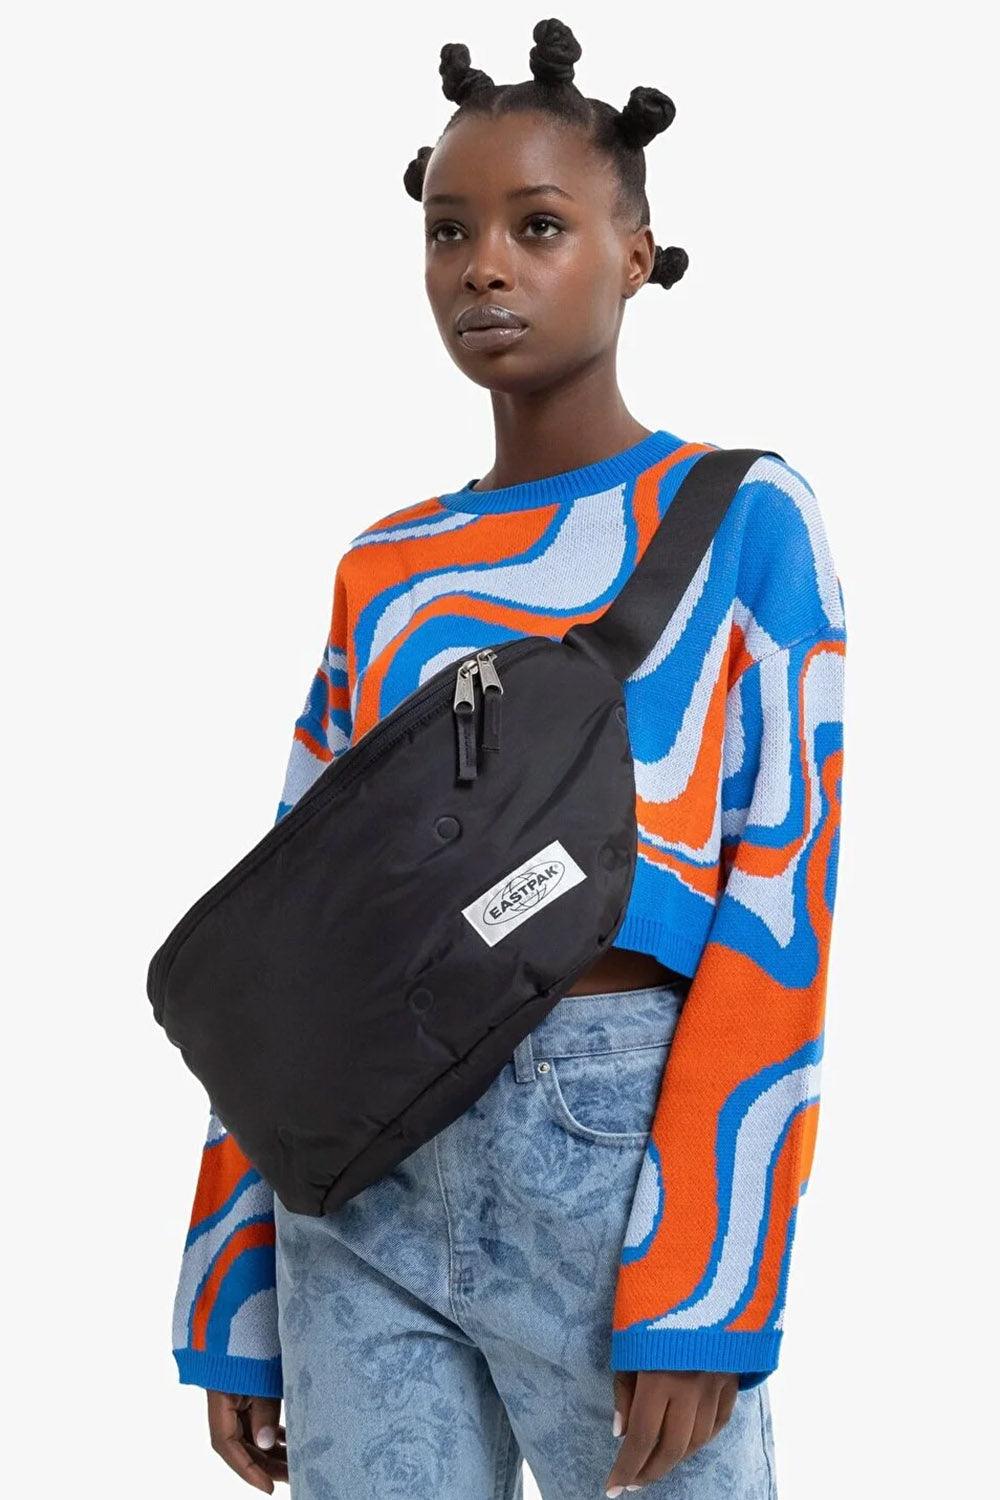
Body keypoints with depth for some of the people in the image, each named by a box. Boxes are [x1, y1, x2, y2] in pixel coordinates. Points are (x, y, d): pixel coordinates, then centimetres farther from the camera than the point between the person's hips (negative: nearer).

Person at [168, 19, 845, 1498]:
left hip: (623, 1157, -4)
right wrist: (236, 1299, 9)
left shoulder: (744, 517, 3)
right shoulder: (386, 573, 14)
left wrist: (708, 1289, -14)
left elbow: (779, 895, -5)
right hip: (366, 1178, 4)